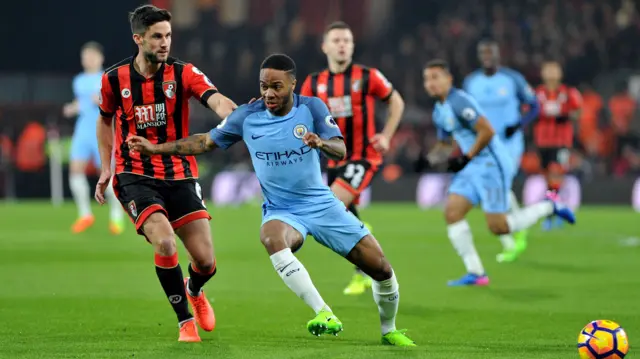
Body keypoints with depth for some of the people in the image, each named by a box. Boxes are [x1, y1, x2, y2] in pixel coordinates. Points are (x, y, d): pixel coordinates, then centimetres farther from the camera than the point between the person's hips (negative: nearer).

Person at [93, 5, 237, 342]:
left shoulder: (183, 73, -7)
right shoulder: (114, 79, -3)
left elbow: (217, 101, -25)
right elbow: (105, 119, 18)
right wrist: (106, 168, 12)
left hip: (179, 175, 1)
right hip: (135, 177, -1)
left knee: (205, 260, -4)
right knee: (164, 242, -26)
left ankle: (194, 290, 36)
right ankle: (185, 320, -4)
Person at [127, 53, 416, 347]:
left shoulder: (311, 108, -7)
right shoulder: (247, 116, -4)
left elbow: (341, 150, -17)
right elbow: (206, 142, 8)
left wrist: (321, 143, -40)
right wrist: (155, 147, 3)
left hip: (322, 205, 1)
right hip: (282, 211, -1)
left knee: (381, 268, -3)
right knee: (272, 238, -39)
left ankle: (389, 331, 26)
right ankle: (325, 315, -43)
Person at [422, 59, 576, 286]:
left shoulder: (458, 102, -17)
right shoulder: (439, 111, 14)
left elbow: (487, 131, -22)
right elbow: (444, 143, 26)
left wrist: (466, 158, -19)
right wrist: (432, 157, 6)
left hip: (491, 165, -9)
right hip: (473, 168, 9)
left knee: (498, 227, -9)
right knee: (452, 213, -4)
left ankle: (549, 207, 11)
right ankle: (475, 273, -1)